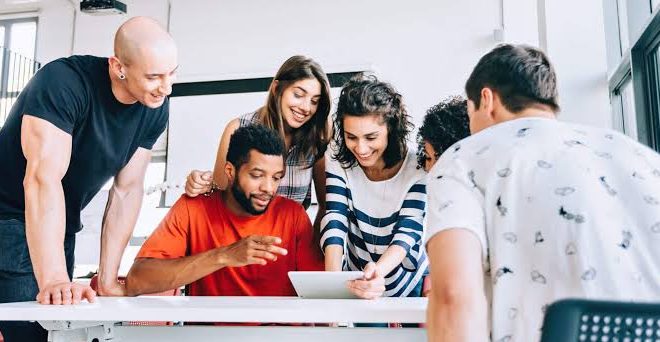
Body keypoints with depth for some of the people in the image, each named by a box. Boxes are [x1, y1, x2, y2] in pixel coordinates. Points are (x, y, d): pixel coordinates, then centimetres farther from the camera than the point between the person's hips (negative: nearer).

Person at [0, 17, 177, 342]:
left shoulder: (156, 109, -8)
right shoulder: (63, 81, -26)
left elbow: (128, 188, -5)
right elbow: (43, 178, -34)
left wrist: (107, 280, -7)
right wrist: (55, 280, -42)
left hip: (62, 228, 6)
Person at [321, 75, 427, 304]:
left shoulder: (418, 167, -16)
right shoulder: (337, 160, -9)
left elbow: (408, 233, -22)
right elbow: (334, 220, -19)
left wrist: (378, 270, -43)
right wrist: (333, 279, -35)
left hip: (409, 285, -1)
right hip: (356, 282, 1)